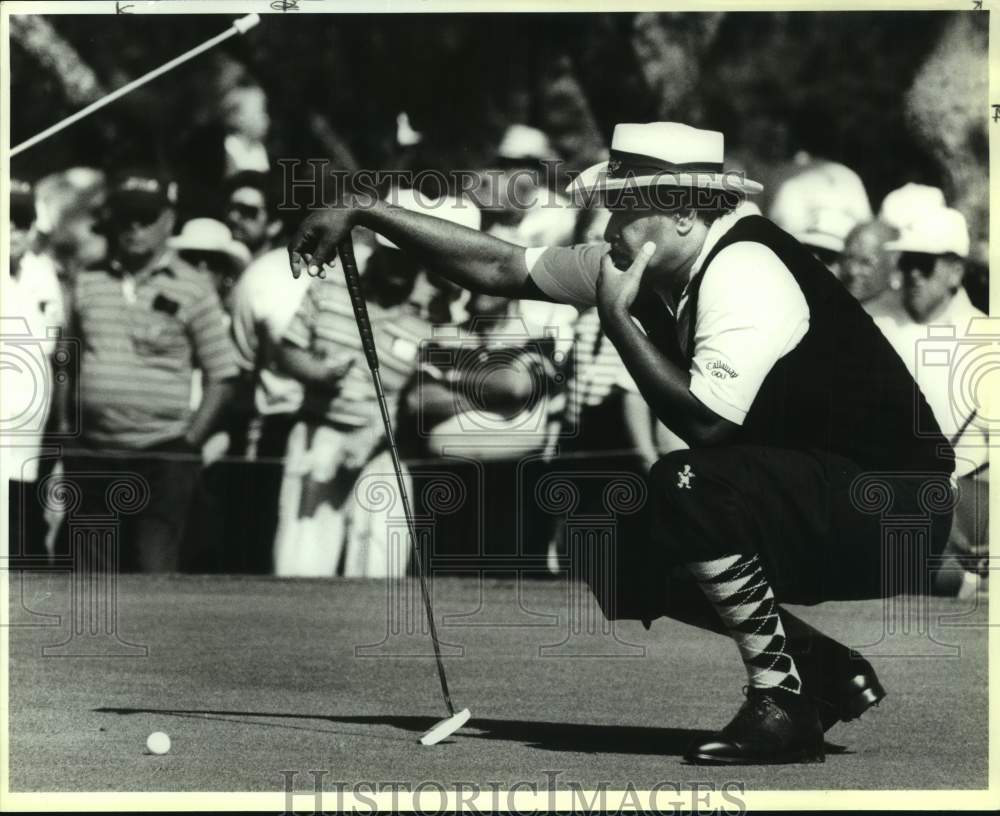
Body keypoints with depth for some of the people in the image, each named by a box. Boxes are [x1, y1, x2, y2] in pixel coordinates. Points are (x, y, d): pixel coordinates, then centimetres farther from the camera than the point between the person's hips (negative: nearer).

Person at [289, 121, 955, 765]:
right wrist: (362, 212, 5)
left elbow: (703, 421, -31)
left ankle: (782, 706, -18)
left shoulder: (745, 273, -23)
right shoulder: (646, 265, 3)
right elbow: (500, 267, 7)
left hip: (895, 511, -9)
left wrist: (616, 315, -22)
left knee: (689, 484, -28)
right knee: (629, 569, 6)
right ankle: (834, 674, 14)